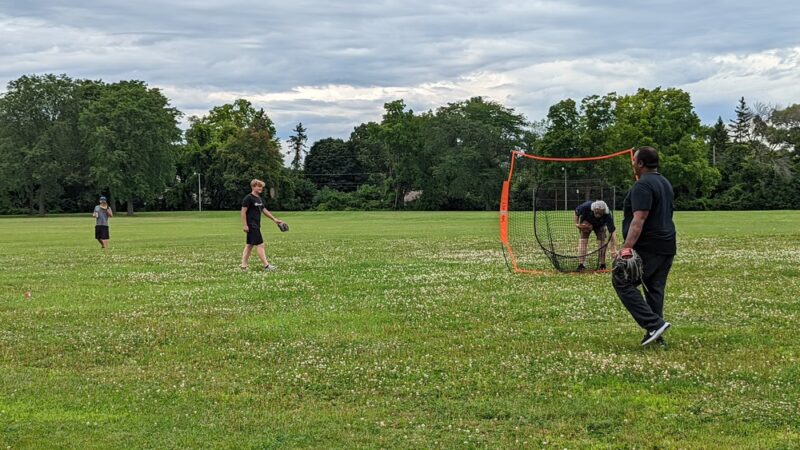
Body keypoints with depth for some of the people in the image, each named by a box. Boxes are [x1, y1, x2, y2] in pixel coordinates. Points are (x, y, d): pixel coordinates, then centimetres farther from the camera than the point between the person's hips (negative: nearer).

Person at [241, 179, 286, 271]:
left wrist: (274, 219, 18)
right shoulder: (248, 198, -12)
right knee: (260, 244, -10)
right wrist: (244, 225, -18)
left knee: (249, 245, 10)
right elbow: (243, 212, -14)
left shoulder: (258, 198, 15)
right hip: (251, 225, -9)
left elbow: (264, 210, 21)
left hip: (256, 225, 9)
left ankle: (243, 265, 14)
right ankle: (266, 265, -12)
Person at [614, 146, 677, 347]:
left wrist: (627, 247, -28)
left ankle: (654, 324, -13)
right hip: (667, 247, 10)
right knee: (655, 289, 10)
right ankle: (655, 337, 9)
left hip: (648, 248, -10)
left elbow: (639, 219, -23)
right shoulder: (665, 183, 18)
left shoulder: (643, 186, -14)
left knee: (622, 282, -5)